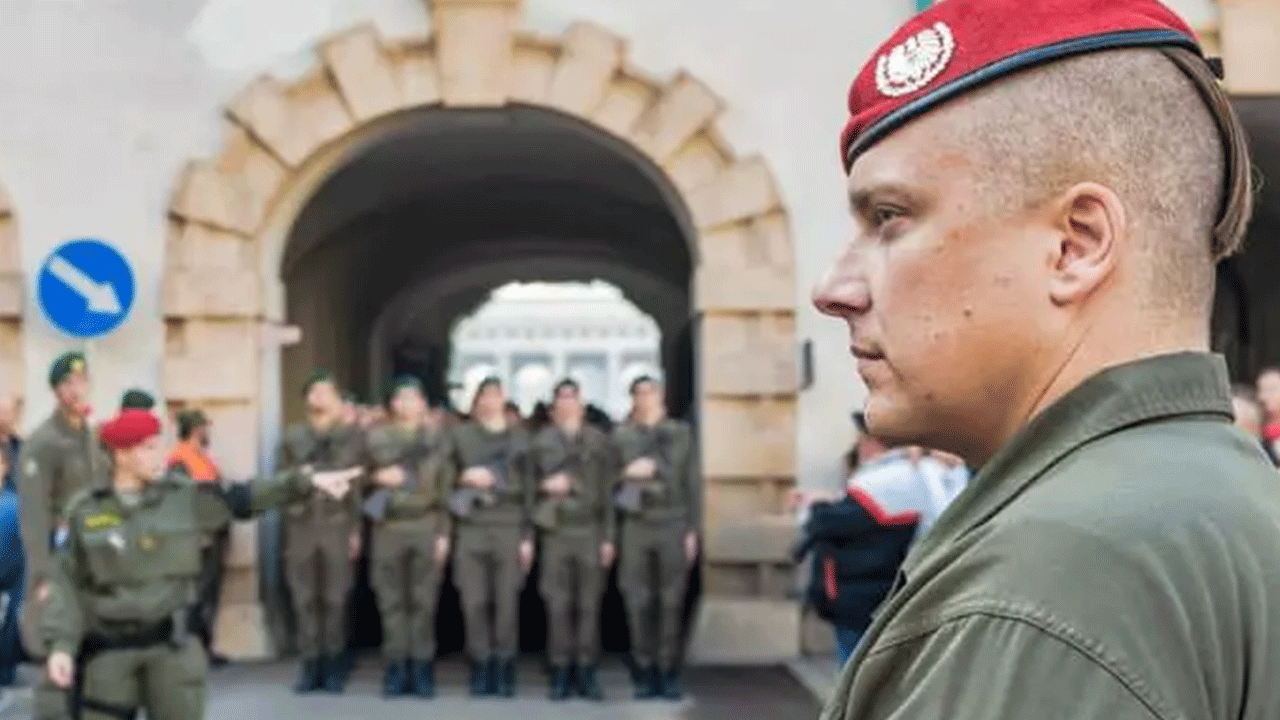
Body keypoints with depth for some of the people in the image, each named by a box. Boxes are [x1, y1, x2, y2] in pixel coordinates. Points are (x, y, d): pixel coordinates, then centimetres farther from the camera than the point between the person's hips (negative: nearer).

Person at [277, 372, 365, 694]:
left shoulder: (352, 435, 6)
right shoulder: (292, 437, 10)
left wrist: (356, 528, -1)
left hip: (337, 525, -1)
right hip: (301, 526, 2)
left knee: (335, 600, 2)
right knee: (304, 599, 2)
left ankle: (334, 664, 10)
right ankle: (310, 664, 9)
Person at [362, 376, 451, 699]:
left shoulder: (435, 438, 7)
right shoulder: (377, 436, 9)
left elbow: (444, 487, 4)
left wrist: (444, 531, -2)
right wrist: (377, 477, -13)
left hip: (426, 527, -1)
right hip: (388, 527, 1)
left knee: (424, 600, 0)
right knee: (391, 599, 1)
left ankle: (422, 667, 6)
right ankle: (396, 667, 6)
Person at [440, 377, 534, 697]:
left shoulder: (519, 437, 10)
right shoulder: (458, 434, 12)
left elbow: (528, 487, 7)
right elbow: (444, 478, 9)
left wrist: (528, 536, 1)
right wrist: (464, 479, -12)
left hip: (509, 529, -1)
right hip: (470, 529, 1)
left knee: (507, 602, -3)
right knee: (474, 602, -2)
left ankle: (504, 671, 6)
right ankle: (481, 668, 8)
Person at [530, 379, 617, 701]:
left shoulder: (600, 442, 9)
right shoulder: (541, 442, 10)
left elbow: (607, 491, 6)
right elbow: (531, 483, 6)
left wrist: (609, 537, 1)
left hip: (591, 532, 0)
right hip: (556, 532, 0)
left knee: (589, 605, 0)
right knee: (557, 605, -1)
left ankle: (586, 672, 7)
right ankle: (560, 672, 5)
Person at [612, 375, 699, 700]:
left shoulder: (681, 432, 10)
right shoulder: (620, 435, 9)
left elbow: (692, 483, 8)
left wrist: (692, 529, 3)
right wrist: (626, 475, -13)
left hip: (672, 525, 0)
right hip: (635, 525, 0)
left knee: (671, 601, -2)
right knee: (638, 602, -2)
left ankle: (668, 672, 4)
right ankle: (644, 672, 5)